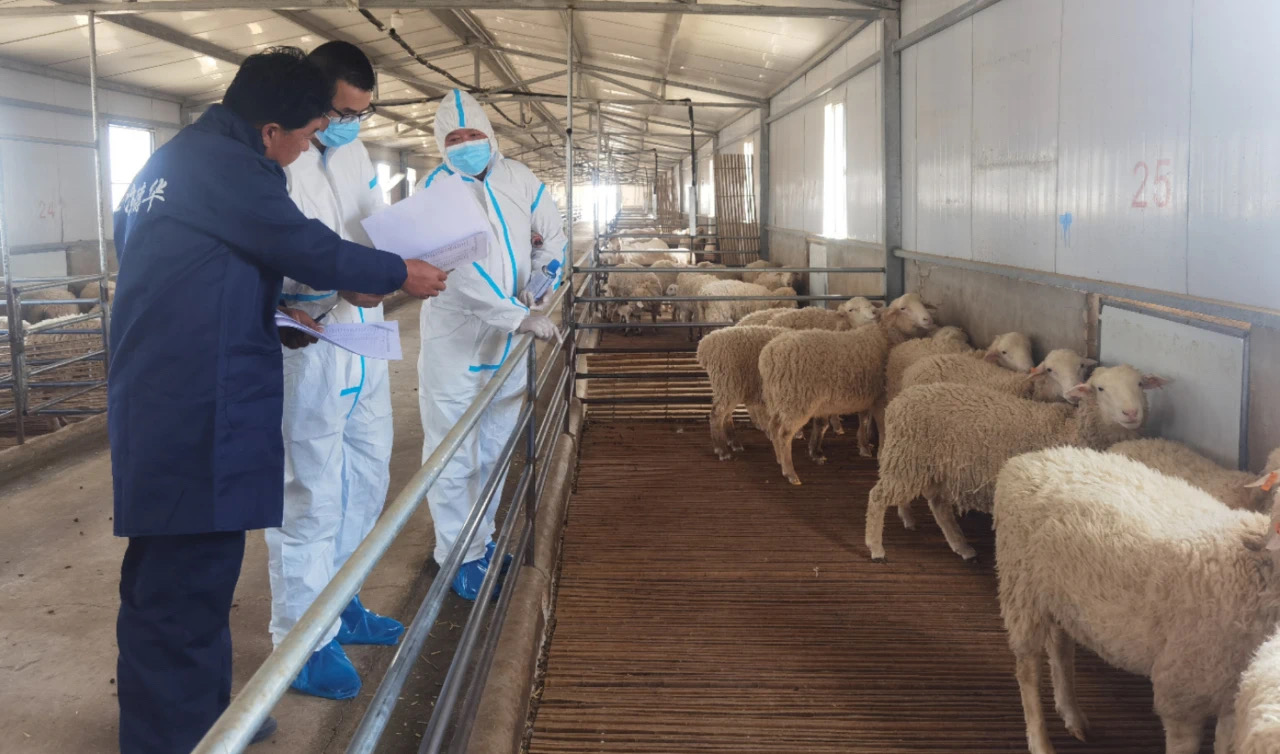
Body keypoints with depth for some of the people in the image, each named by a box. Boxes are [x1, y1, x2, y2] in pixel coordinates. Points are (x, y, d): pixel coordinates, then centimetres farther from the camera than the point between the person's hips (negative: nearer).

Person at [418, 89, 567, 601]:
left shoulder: (517, 179, 6)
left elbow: (555, 233, 18)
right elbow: (458, 267, -21)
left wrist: (540, 275, -3)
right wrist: (518, 317, -29)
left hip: (509, 344, 5)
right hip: (454, 342, -5)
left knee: (494, 451, 15)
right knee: (453, 457, -1)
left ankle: (481, 539, 31)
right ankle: (460, 558, 10)